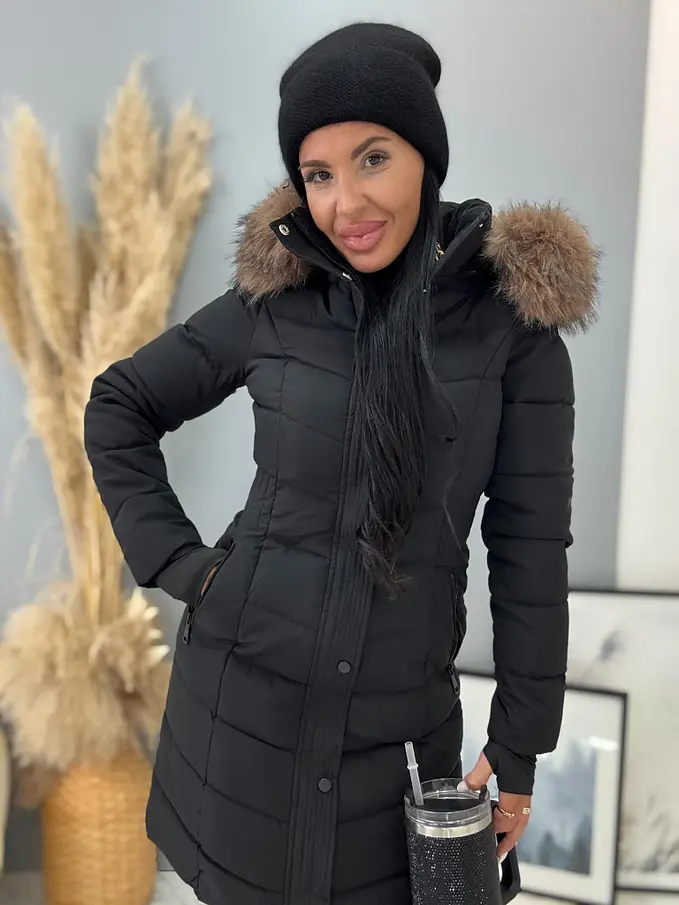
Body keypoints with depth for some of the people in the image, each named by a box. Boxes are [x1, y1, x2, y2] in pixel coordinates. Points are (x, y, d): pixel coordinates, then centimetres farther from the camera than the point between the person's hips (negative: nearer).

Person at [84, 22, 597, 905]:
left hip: (400, 716, 0)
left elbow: (529, 544, -7)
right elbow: (118, 408, 7)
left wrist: (519, 746, -3)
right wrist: (175, 559, -3)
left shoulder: (514, 319, -9)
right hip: (245, 690, 1)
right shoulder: (271, 303, -6)